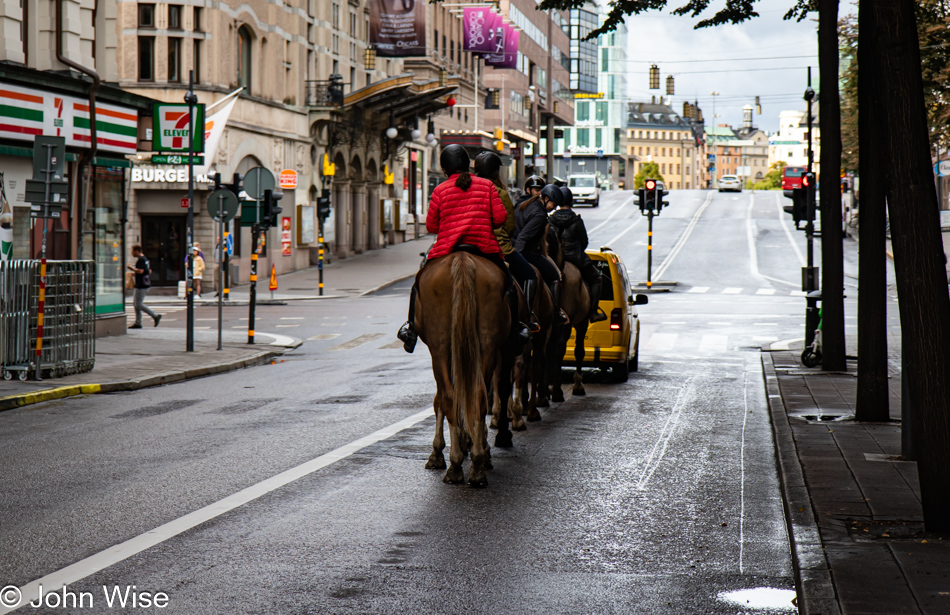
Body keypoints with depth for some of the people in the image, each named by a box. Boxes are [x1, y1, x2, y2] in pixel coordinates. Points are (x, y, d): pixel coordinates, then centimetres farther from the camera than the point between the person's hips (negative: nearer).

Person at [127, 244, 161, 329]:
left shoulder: (140, 260, -15)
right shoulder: (145, 259, 17)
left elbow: (140, 271, -28)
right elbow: (149, 271, 24)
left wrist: (131, 267, -14)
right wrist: (135, 273, 23)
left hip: (142, 286, -11)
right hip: (146, 284, 11)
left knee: (138, 304, -8)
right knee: (135, 303, 13)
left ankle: (155, 316, -9)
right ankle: (138, 323, 12)